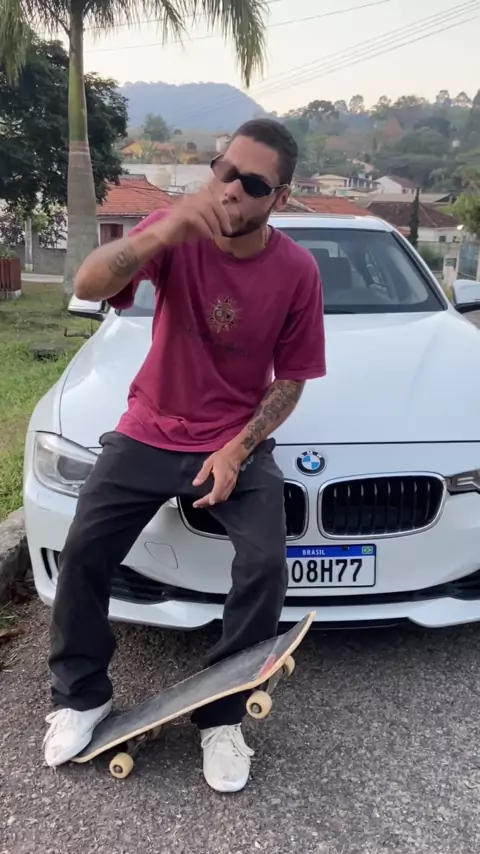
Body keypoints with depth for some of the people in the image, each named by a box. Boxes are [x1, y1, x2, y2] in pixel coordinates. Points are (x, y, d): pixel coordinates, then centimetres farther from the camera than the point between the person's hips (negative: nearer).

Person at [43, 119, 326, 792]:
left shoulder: (297, 271, -13)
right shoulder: (177, 233, -14)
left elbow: (291, 378, -5)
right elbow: (87, 286, -30)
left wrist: (236, 451, -17)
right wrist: (159, 234, -49)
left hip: (237, 441, 0)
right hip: (150, 433, 1)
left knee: (266, 563, -17)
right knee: (83, 554, -4)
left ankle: (221, 717, 4)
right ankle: (80, 697, 19)